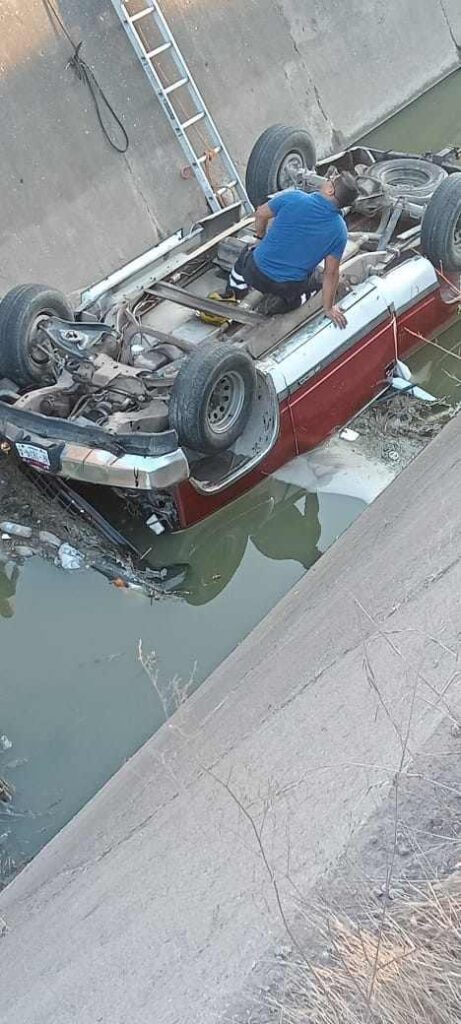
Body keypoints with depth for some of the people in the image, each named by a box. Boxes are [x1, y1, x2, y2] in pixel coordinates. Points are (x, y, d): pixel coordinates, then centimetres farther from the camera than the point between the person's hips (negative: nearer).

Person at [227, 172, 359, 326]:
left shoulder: (294, 198, -15)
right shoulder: (339, 231, -12)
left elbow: (261, 214, 1)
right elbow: (331, 273, -6)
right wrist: (328, 308, 6)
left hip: (256, 275, 1)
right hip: (289, 287, 0)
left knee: (247, 254, 35)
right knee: (313, 284, 34)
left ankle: (232, 295, 29)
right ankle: (288, 302, 9)